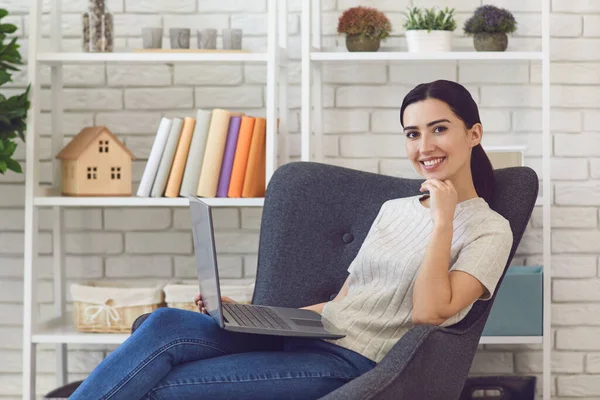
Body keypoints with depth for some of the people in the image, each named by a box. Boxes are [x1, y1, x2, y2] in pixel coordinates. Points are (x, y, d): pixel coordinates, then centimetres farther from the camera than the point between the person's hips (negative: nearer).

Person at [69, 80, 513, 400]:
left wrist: (443, 221, -11)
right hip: (303, 336, 7)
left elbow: (430, 311, -12)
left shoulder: (489, 229, 2)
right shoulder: (393, 209, 24)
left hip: (351, 363, -7)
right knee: (165, 324, -21)